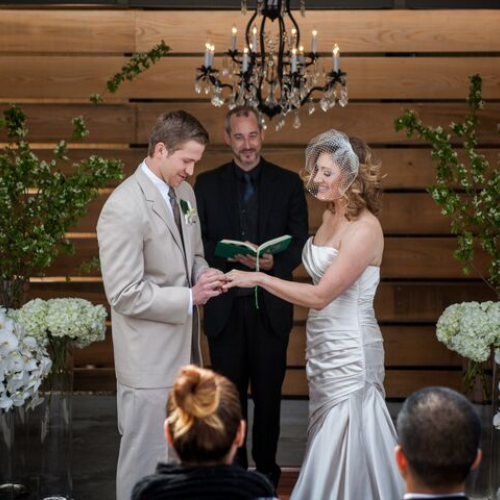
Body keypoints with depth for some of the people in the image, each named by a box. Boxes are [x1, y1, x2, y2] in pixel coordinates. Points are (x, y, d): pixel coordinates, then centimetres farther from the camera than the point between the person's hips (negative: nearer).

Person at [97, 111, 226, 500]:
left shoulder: (184, 192, 6)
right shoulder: (124, 208, -20)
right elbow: (125, 294, -21)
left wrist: (203, 275, -3)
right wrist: (190, 298, -19)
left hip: (185, 348, 9)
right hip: (151, 359, -8)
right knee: (146, 458, 3)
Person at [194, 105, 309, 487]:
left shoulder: (288, 183, 4)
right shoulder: (207, 184, 5)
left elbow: (300, 239, 1)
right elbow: (198, 241, 2)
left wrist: (276, 263, -20)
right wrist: (232, 256, -18)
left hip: (271, 307, 0)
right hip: (225, 307, 1)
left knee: (268, 392, 8)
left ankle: (266, 467, 22)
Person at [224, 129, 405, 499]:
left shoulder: (364, 229, -20)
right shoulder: (331, 215, 7)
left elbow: (320, 296, -24)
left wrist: (259, 278, -23)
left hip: (349, 353, -9)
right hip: (324, 347, 9)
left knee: (344, 447, -1)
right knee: (328, 444, 15)